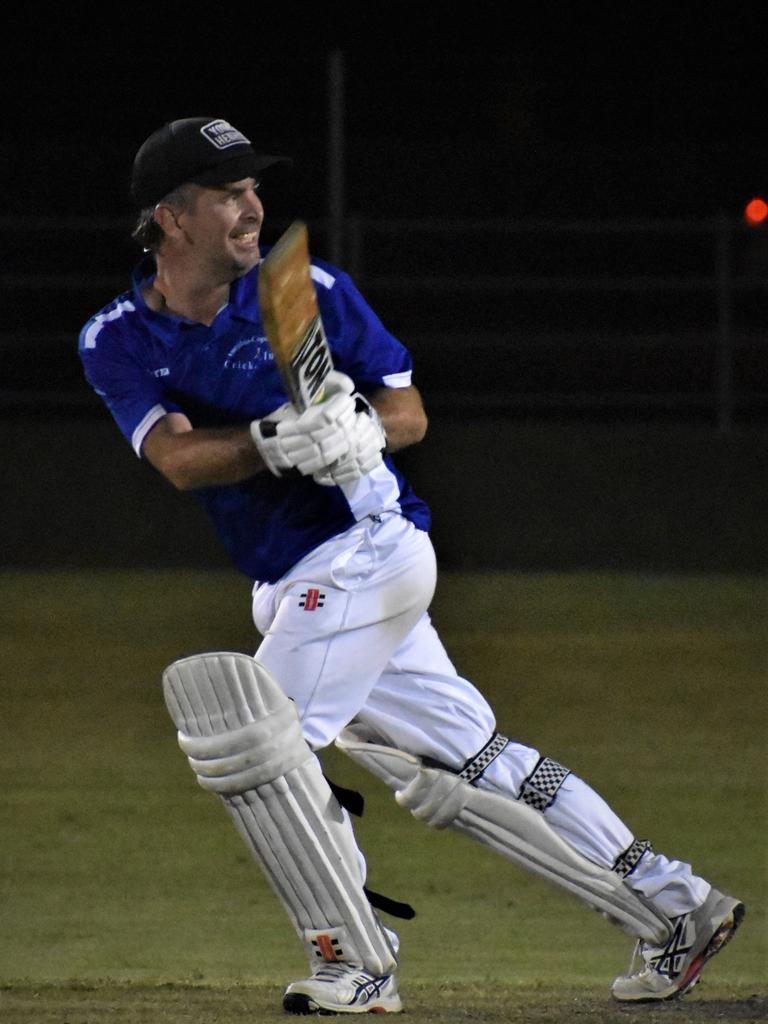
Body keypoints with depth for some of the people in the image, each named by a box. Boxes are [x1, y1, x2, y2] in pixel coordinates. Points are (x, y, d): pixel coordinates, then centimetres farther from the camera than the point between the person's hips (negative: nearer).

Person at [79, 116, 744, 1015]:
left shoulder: (307, 293, -7)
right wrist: (274, 444, -34)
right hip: (291, 589, 5)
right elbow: (177, 456, -16)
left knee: (247, 741, -17)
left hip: (364, 545, -5)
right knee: (471, 764, 10)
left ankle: (354, 966, -7)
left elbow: (410, 413, -4)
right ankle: (673, 910, 19)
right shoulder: (118, 342, 1)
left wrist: (360, 430, -27)